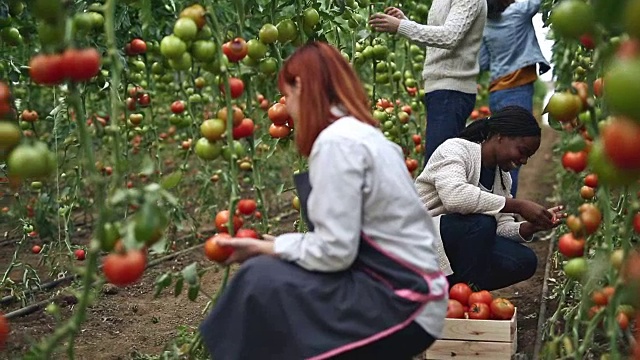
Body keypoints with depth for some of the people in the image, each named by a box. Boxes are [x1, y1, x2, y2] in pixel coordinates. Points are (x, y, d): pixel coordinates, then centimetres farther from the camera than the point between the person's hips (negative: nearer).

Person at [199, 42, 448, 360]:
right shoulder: (362, 132, 11)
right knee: (276, 270, 8)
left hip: (403, 307, -9)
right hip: (401, 290, 9)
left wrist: (264, 247, -6)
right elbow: (343, 240, 8)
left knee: (260, 280, -12)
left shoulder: (337, 141, -17)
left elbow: (334, 252, -20)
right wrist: (273, 246, 8)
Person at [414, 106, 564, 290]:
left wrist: (532, 227, -16)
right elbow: (454, 196, -35)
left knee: (524, 261, -10)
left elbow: (502, 227, 5)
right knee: (482, 222, -32)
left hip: (460, 243, 8)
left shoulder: (502, 177, 11)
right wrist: (519, 206, -32)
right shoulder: (455, 149, -14)